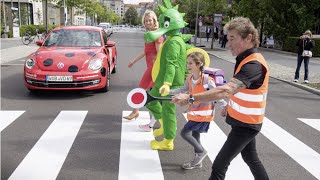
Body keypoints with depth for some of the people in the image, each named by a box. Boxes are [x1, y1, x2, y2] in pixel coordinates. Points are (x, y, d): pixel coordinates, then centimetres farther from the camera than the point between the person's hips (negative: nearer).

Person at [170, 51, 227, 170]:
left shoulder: (207, 79, -22)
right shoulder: (189, 78, -2)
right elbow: (183, 90, 13)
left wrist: (225, 107, -5)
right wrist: (169, 91, 5)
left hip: (203, 112, -7)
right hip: (194, 111, 7)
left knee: (185, 133, -10)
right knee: (195, 135, 16)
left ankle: (201, 152, 11)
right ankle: (198, 162, 33)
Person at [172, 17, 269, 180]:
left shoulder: (254, 65, -28)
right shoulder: (245, 59, 4)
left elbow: (226, 90, -42)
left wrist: (190, 98, -45)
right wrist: (231, 107, 13)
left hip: (245, 124, -10)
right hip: (244, 120, 10)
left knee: (219, 166, -7)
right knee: (250, 158, 24)